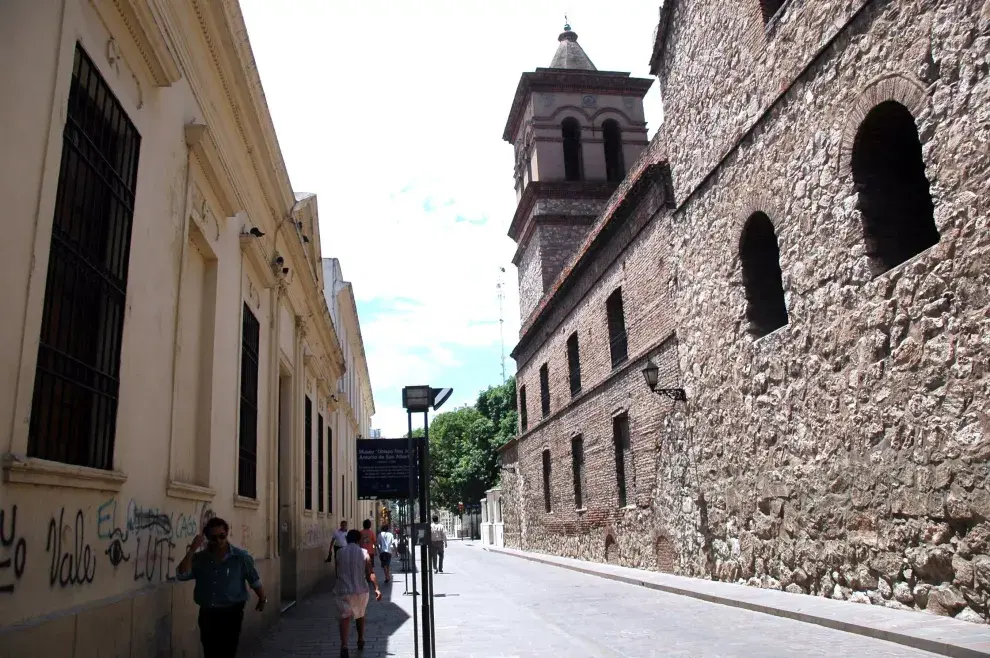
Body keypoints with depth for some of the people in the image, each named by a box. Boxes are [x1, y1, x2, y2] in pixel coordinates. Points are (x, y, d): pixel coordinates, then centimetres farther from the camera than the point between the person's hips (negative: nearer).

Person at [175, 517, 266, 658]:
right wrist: (192, 550, -18)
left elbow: (254, 580, 1)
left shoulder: (241, 557, -7)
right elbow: (181, 575, -12)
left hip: (231, 613, -4)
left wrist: (262, 599, 10)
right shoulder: (199, 558, 2)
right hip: (207, 614, 4)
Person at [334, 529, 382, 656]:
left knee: (345, 616, -4)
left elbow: (337, 572, 12)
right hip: (360, 590, 1)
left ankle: (344, 646, -22)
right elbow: (370, 573, -9)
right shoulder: (363, 553, -3)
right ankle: (360, 641, 36)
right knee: (360, 615, 22)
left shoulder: (340, 553, 1)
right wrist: (377, 588, -8)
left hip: (343, 590, -1)